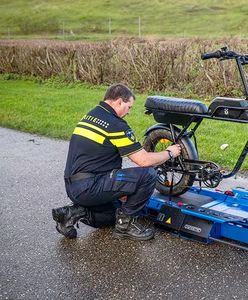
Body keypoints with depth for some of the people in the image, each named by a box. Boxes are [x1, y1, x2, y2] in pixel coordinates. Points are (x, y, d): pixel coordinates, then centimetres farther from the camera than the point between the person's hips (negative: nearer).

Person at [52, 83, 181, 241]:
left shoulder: (90, 115, 15)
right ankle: (126, 223, 2)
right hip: (89, 187, -10)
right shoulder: (115, 125, -13)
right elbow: (144, 160, -13)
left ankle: (75, 213, 10)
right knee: (148, 174, -12)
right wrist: (169, 153, 6)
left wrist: (120, 189, 23)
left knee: (116, 213, 29)